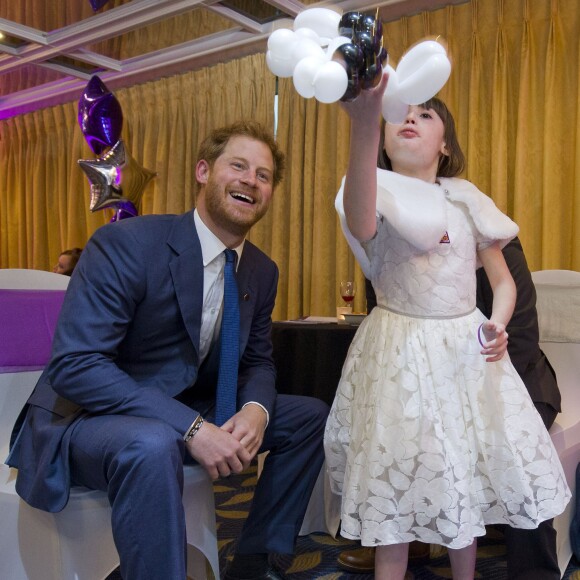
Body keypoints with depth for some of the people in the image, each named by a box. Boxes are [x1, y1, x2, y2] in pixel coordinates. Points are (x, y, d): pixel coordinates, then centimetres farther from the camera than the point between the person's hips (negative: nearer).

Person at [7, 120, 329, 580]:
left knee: (312, 416, 5)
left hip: (189, 414, 8)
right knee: (152, 445, -40)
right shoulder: (124, 244, -21)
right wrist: (190, 428, -32)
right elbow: (74, 364, -26)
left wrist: (256, 409, -16)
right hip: (85, 417, -7)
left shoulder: (262, 272, 1)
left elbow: (257, 362, 10)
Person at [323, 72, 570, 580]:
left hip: (467, 349, 4)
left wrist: (498, 324, -10)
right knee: (398, 477, 2)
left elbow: (503, 279, 12)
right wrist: (364, 126, -51)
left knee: (467, 472, 12)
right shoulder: (381, 192, -8)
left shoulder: (466, 200, 7)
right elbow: (360, 225, -35)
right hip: (400, 353, -4)